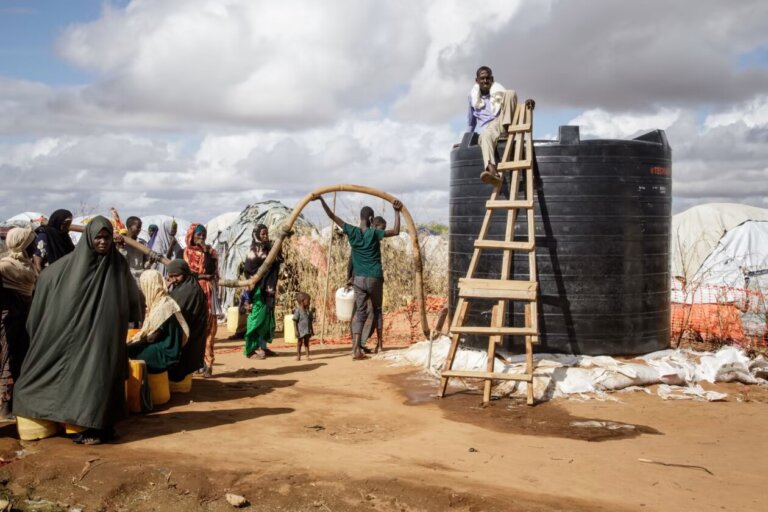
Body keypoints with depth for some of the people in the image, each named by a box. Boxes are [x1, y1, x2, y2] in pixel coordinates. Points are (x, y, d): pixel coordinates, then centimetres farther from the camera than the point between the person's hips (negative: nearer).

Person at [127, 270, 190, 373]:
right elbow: (149, 330, 19)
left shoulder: (164, 306, -18)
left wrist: (137, 339, -3)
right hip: (160, 346, 9)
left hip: (165, 354, -9)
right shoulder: (157, 302, 14)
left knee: (129, 352, -18)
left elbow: (152, 337, -16)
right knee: (128, 348, -5)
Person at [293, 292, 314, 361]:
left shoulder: (309, 311, 4)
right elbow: (295, 321, -12)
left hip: (307, 331, 5)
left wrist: (312, 330, 12)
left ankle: (307, 356, 13)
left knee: (306, 343, 10)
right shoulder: (298, 311, -13)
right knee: (299, 343, 7)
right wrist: (296, 331, -15)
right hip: (301, 331, -5)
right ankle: (298, 356, 17)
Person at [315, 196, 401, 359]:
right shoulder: (374, 233, -9)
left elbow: (332, 216, 4)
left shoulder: (352, 231, -1)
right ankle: (379, 343, 28)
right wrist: (397, 212, -5)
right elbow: (396, 231, -9)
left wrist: (321, 199, 10)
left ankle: (356, 349, -18)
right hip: (375, 278, -2)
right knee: (377, 310, 18)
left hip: (359, 279, 2)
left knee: (360, 312, -1)